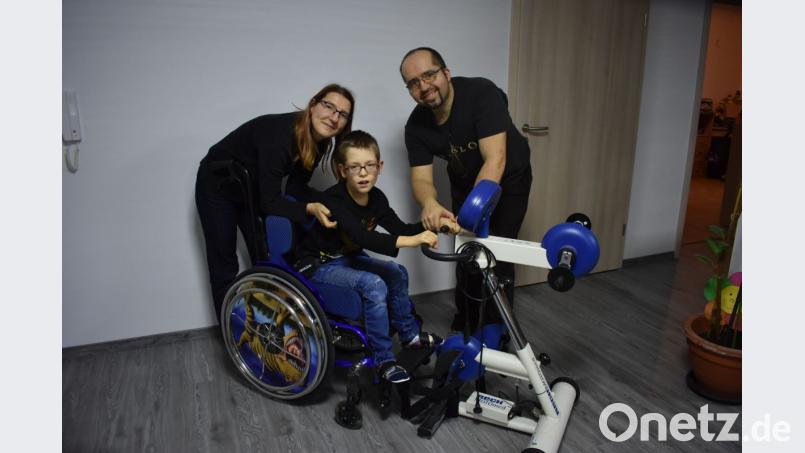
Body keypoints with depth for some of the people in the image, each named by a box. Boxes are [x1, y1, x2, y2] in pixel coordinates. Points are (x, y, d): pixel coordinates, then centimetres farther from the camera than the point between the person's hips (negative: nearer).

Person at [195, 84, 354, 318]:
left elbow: (296, 188, -10)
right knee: (224, 268, 1)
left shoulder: (319, 141, -15)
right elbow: (270, 201, -35)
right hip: (218, 185, -6)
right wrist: (309, 209, -48)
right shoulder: (281, 133, -38)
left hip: (254, 189, 7)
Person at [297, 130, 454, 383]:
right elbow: (363, 238, -43)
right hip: (319, 265, -8)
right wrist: (411, 241, -52)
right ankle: (383, 359, -15)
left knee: (397, 273, 3)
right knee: (374, 285, -26)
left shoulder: (376, 198, -6)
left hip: (348, 257, 8)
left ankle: (409, 334, 22)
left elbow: (400, 228, -4)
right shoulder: (335, 200, -29)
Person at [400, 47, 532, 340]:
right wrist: (429, 203, -48)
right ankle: (464, 326, 26)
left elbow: (495, 160, -41)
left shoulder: (482, 93, -33)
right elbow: (421, 178, -23)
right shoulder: (416, 125, -18)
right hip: (464, 183, 4)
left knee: (498, 256, -7)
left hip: (507, 181, -4)